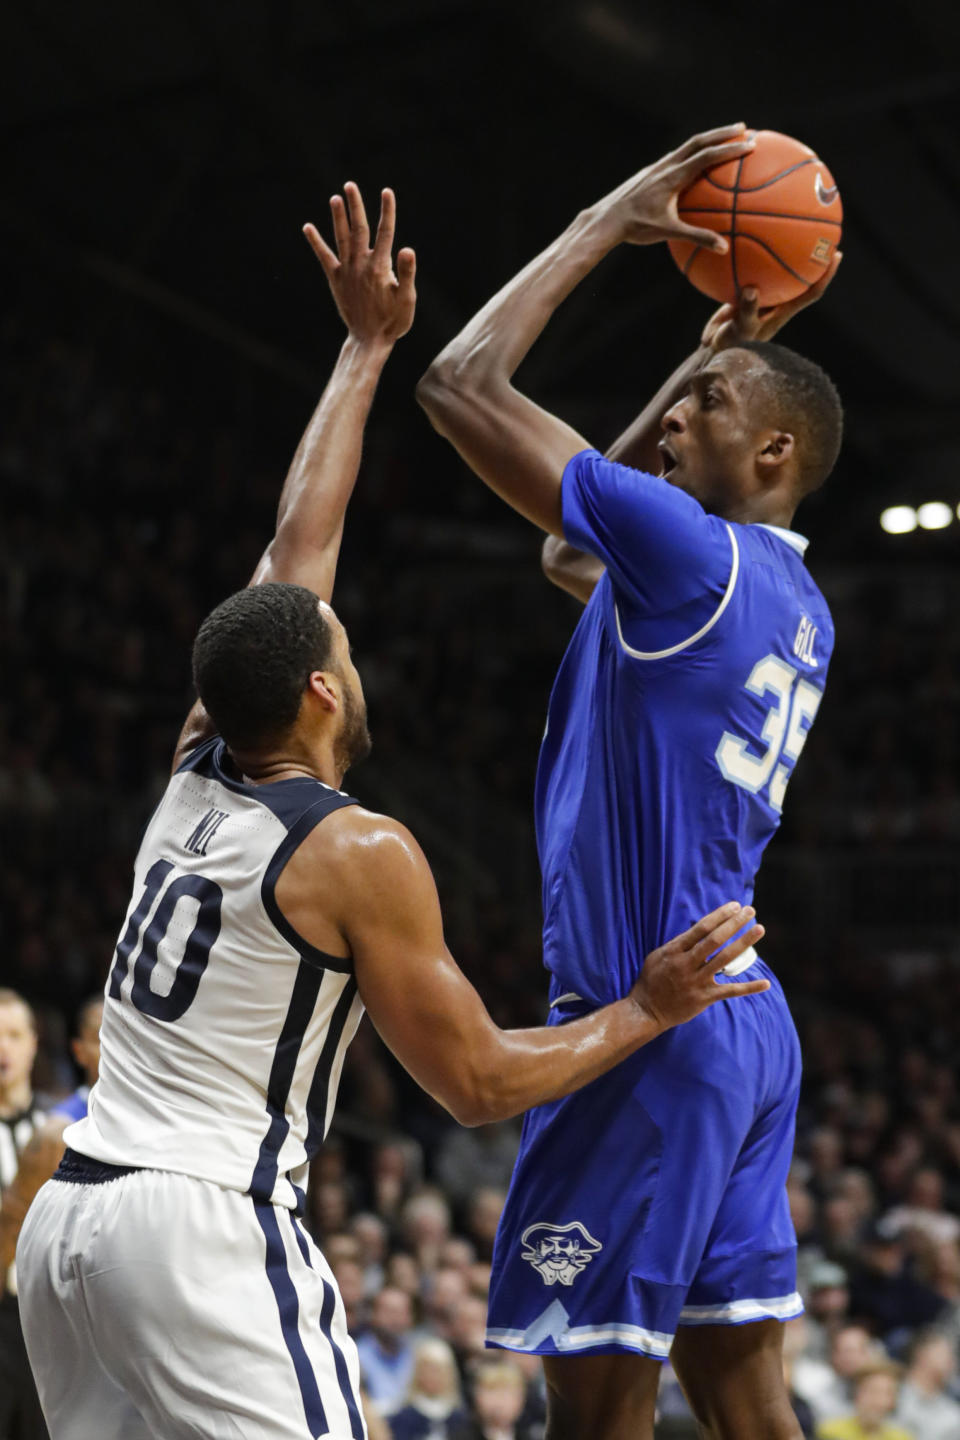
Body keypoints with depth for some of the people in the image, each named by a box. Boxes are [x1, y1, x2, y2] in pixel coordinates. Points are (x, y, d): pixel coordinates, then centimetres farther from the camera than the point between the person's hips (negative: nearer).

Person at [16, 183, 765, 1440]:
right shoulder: (361, 856, -8)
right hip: (206, 1222, -8)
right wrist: (648, 1013, 9)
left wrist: (367, 349, 30)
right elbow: (480, 1084, -3)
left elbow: (294, 550, 22)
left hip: (67, 1216, 8)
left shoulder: (194, 775, 12)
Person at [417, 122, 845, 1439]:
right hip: (747, 1022, 9)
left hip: (650, 1023, -9)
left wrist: (604, 226, -1)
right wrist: (724, 348, 29)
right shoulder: (797, 610, 14)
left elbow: (460, 384, -12)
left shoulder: (694, 555, -13)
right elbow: (572, 551, 31)